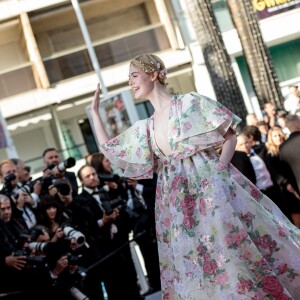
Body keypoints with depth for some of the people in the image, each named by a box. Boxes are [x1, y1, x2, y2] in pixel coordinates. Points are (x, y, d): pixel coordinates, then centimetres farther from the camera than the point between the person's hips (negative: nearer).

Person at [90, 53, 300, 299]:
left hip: (210, 188, -5)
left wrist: (219, 168, -16)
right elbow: (109, 149, 20)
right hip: (179, 203, 5)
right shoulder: (145, 128, 14)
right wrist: (95, 111, 19)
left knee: (235, 250, -6)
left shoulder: (190, 102, -2)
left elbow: (230, 136, 0)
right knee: (197, 269, 6)